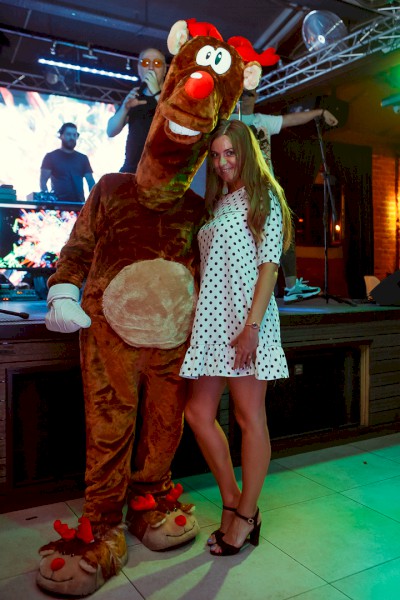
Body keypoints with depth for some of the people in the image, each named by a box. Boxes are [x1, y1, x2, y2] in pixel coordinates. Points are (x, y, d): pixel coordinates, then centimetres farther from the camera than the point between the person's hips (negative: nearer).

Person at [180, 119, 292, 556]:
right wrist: (196, 317, 9)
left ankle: (246, 515, 15)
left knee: (250, 418, 1)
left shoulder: (263, 198, 1)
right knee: (198, 413, 6)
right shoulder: (217, 204, 21)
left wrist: (252, 325, -17)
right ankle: (232, 503, 22)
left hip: (245, 319, -7)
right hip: (211, 320, 8)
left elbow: (269, 266, -8)